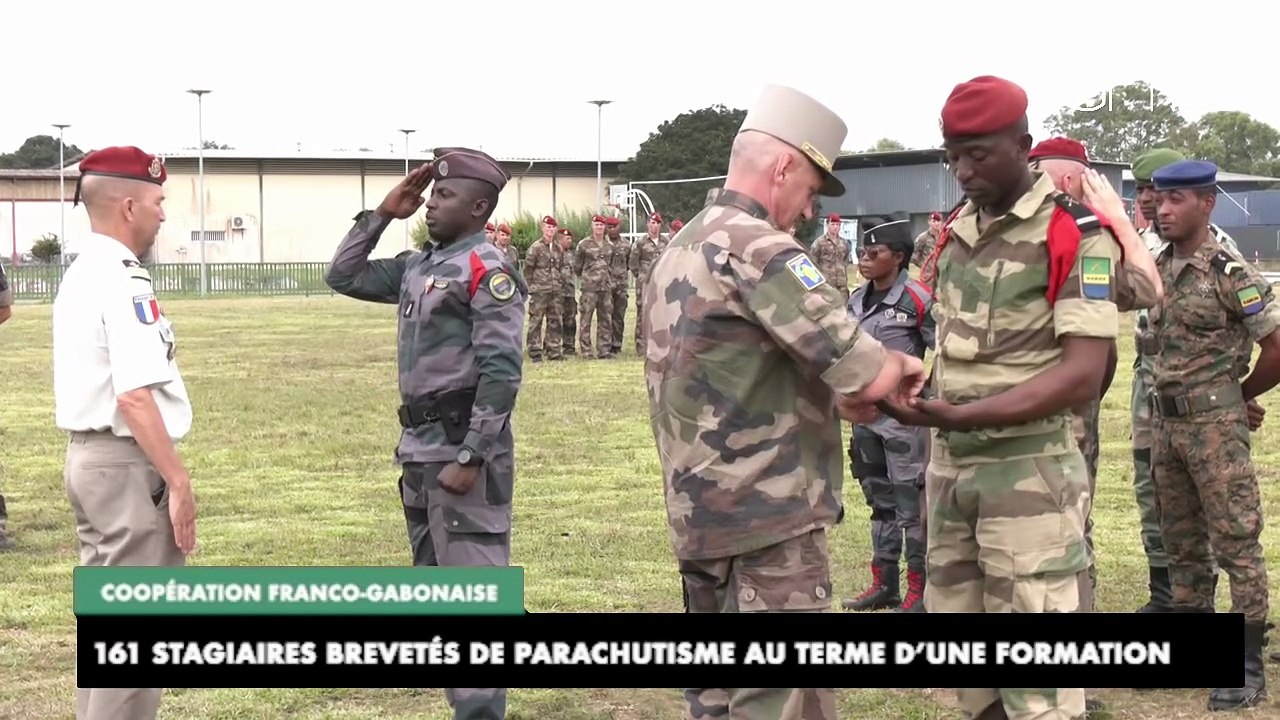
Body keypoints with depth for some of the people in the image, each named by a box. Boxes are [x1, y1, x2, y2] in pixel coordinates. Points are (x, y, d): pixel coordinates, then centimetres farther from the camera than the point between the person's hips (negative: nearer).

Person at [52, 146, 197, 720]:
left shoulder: (79, 275, 13)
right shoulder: (123, 281, -17)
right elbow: (134, 397, -24)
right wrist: (178, 483, -21)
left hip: (86, 455, 10)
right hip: (128, 463, -10)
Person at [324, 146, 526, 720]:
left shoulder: (486, 270, -13)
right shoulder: (419, 267, 13)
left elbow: (501, 373, -19)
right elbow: (343, 277, 22)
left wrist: (470, 459, -22)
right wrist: (382, 214, 12)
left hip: (461, 448, -10)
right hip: (422, 447, 10)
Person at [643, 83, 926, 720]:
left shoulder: (678, 252, 14)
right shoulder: (759, 250, -16)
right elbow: (863, 376, -20)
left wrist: (832, 396, 16)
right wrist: (900, 367, 1)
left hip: (697, 517, 9)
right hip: (769, 522, -9)